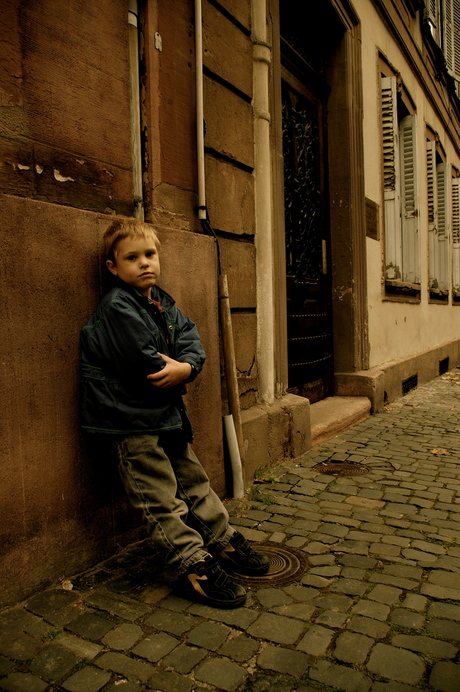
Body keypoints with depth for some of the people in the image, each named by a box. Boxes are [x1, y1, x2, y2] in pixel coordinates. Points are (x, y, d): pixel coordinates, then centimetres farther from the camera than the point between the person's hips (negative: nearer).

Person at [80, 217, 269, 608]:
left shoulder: (162, 302, 10)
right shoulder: (117, 308, -17)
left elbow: (191, 338, 1)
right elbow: (146, 364, -23)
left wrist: (185, 367, -18)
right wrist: (173, 372, -6)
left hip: (166, 413, 9)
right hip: (132, 418, -8)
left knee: (194, 480, 18)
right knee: (162, 501, -1)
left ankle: (224, 541, 30)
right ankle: (195, 566, 8)